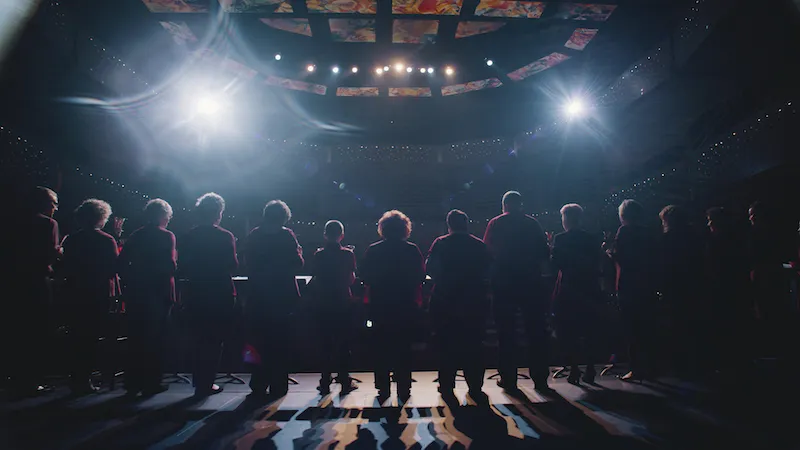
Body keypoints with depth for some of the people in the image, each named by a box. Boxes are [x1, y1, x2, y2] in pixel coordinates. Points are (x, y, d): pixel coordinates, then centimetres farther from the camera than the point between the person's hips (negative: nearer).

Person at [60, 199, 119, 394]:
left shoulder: (70, 240, 3)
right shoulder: (107, 240, -10)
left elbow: (64, 268, 5)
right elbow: (114, 268, -12)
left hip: (75, 295, 4)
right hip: (99, 296, -4)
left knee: (77, 339, 13)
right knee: (91, 339, 3)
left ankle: (76, 379, 19)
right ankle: (83, 380, 4)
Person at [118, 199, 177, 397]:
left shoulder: (136, 235, 7)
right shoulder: (167, 236, -9)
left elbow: (122, 263, 4)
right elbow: (170, 266, -18)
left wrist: (131, 282, 13)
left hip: (135, 294, 5)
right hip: (159, 294, -5)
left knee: (136, 339, 12)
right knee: (155, 340, 3)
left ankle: (133, 382, 19)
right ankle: (151, 383, 7)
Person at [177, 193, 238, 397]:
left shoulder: (187, 237, 1)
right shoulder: (225, 236, -10)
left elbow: (181, 269, 1)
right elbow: (232, 265, -12)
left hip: (195, 296, 4)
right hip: (220, 296, -4)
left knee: (199, 340, 17)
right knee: (214, 341, 5)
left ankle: (200, 382, 26)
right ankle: (206, 384, 6)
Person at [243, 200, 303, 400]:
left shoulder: (254, 235, 3)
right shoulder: (286, 235, -10)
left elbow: (248, 263, 9)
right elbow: (297, 264, -10)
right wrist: (298, 251, 8)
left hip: (258, 296, 3)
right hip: (282, 296, -3)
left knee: (259, 342, 12)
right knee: (280, 344, 6)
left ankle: (259, 386, 17)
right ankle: (278, 387, 10)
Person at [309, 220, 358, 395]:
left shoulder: (318, 255, -4)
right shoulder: (348, 254, -6)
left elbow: (313, 280, -2)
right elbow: (351, 280, -3)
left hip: (322, 304, 1)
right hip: (343, 303, 0)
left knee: (325, 344, 8)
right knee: (343, 344, 9)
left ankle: (325, 383, 11)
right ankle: (345, 382, 12)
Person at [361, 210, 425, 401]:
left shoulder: (373, 250, -7)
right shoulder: (412, 250, -7)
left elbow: (365, 278, -4)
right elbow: (421, 276, -3)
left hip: (380, 306, 0)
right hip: (405, 306, 0)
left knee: (381, 348, 10)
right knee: (403, 348, 9)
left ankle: (383, 389, 13)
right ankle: (403, 389, 11)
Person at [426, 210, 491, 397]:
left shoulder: (440, 243, -6)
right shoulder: (479, 245, -1)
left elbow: (429, 267, -8)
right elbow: (488, 270, 1)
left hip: (445, 300, -1)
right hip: (475, 301, 1)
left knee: (447, 344, 10)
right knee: (473, 345, 9)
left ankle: (446, 384, 14)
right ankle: (475, 386, 12)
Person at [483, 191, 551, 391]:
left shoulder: (495, 224, -1)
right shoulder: (533, 223, 3)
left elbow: (487, 253, -4)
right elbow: (545, 253, 5)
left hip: (503, 284, -1)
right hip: (531, 283, 2)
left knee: (506, 332, 5)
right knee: (536, 331, 8)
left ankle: (508, 378, 7)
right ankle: (540, 378, 11)